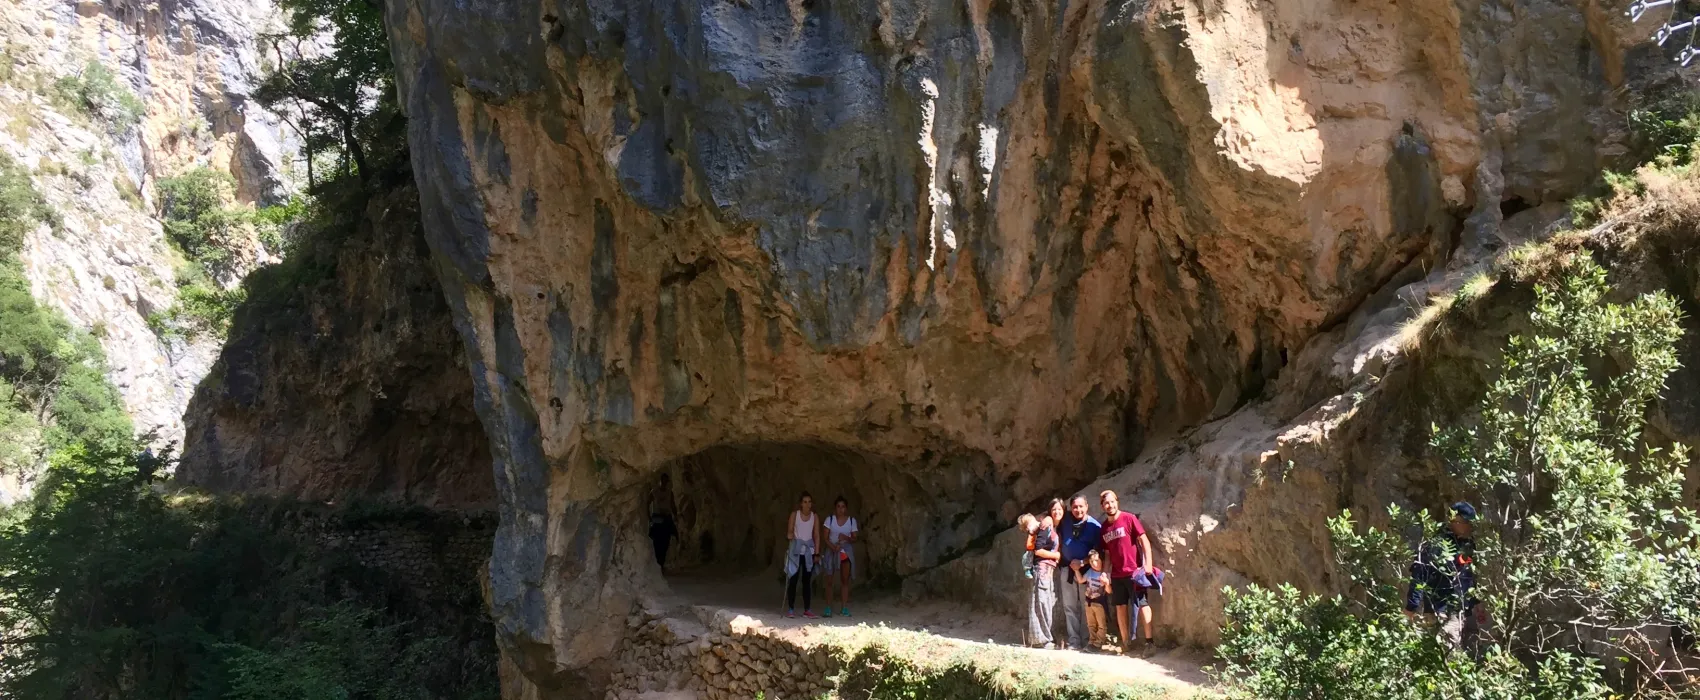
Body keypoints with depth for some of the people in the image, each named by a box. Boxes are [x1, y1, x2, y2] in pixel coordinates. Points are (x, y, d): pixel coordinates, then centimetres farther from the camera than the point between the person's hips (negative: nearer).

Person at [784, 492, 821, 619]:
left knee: (807, 581, 4)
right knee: (793, 579, -4)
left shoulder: (815, 517, 4)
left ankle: (807, 610, 5)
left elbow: (817, 536, 4)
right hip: (796, 551, -2)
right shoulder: (794, 514, 0)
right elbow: (789, 533, 2)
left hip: (809, 552, 2)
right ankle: (790, 609, 0)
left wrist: (816, 553, -1)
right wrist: (790, 535, -22)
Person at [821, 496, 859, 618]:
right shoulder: (830, 519, -2)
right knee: (830, 581, -2)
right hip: (832, 551, -1)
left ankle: (844, 608, 2)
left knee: (845, 580, 0)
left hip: (846, 552, 1)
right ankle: (828, 608, -1)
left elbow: (854, 539, 3)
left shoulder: (852, 520, 1)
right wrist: (833, 547, -20)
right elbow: (826, 538, -4)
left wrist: (846, 538, -18)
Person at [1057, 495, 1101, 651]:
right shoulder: (1066, 520, 3)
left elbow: (1098, 551, -8)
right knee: (1069, 607, 4)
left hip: (1086, 569, -4)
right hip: (1067, 568, 4)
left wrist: (1082, 562, -17)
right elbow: (1054, 513, 25)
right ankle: (1073, 641, 7)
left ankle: (1087, 641, 4)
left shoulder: (1094, 526, -7)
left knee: (1086, 607, -1)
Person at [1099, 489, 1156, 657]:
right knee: (1120, 606, 8)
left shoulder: (1129, 519, -6)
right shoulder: (1104, 527, 10)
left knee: (1142, 605, -5)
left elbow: (1144, 540, -8)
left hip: (1134, 571, -6)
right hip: (1116, 574, 6)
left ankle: (1150, 642, -2)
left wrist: (1148, 563, -16)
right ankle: (1126, 642, 16)